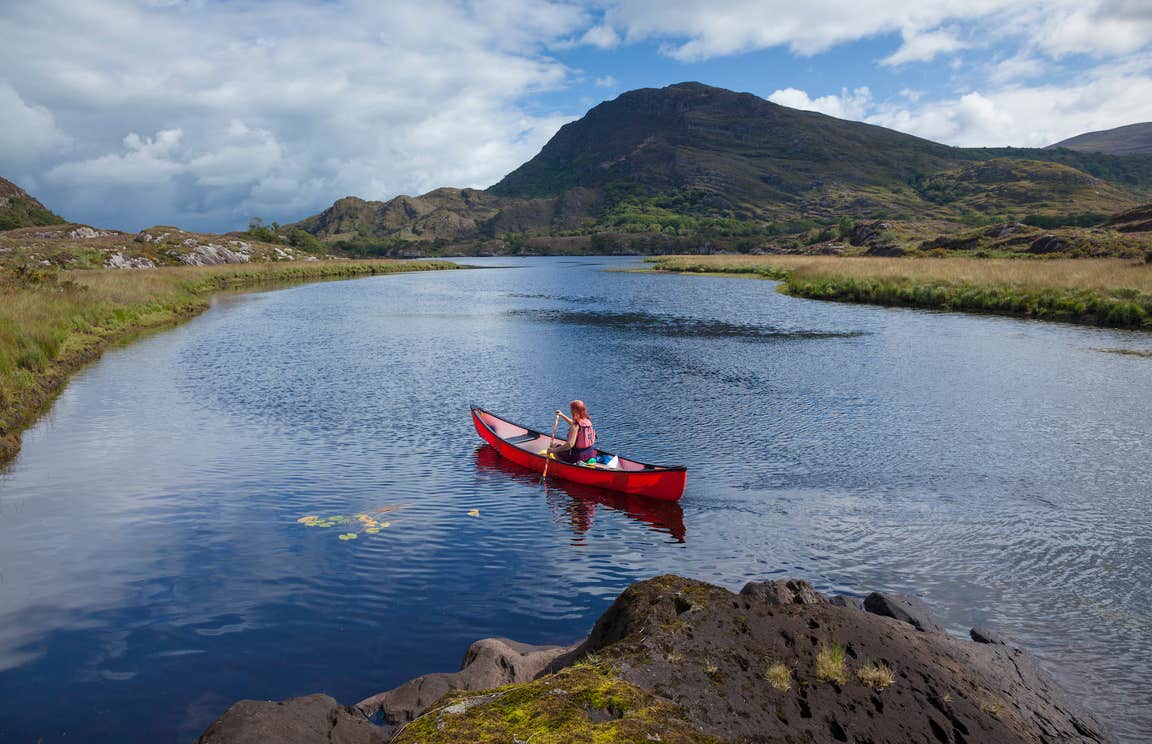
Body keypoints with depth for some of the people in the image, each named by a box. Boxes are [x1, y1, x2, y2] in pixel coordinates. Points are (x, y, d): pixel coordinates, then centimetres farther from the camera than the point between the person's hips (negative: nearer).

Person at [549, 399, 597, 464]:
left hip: (577, 455, -8)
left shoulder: (575, 426, -25)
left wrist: (554, 450, -25)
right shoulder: (588, 421, -1)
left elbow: (570, 444, -32)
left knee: (555, 446, 15)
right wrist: (562, 415, 28)